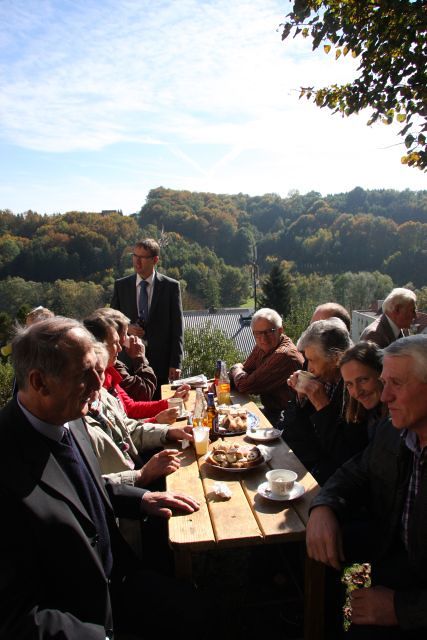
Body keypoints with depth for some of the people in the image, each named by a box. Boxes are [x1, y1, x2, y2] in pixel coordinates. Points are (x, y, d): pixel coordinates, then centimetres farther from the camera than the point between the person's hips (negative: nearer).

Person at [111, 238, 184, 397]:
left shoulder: (171, 286, -1)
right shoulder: (121, 285, 6)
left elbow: (177, 327, -1)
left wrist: (175, 363, -5)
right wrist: (125, 328, -11)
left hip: (160, 360, -1)